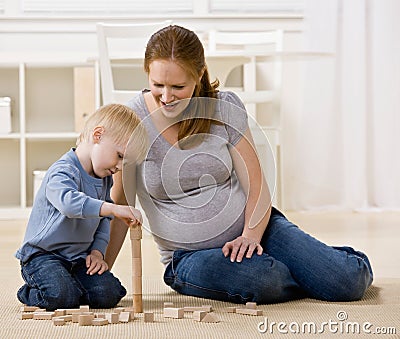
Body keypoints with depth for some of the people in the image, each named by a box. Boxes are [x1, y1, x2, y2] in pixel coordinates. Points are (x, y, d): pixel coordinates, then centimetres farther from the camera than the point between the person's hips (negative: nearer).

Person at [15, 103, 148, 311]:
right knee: (62, 296, -30)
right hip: (42, 255, -7)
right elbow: (68, 202, -43)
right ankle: (29, 294, 5)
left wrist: (97, 251, 1)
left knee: (108, 295, -14)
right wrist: (113, 208, -50)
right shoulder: (63, 172, -21)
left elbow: (104, 220, 18)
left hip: (79, 257, 7)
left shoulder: (105, 179, 9)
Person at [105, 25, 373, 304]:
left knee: (348, 282, -15)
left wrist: (250, 235, -21)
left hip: (248, 229, 2)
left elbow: (257, 185, -3)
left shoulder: (225, 108, -4)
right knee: (263, 278, -36)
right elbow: (122, 204, -4)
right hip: (189, 255, -1)